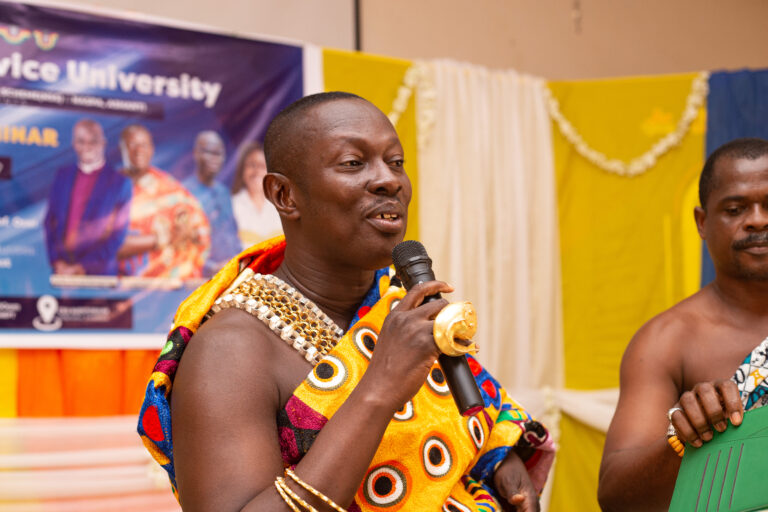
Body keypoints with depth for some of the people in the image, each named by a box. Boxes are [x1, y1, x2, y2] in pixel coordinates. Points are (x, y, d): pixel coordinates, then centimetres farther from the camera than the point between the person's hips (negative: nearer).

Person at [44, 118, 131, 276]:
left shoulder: (120, 183, -3)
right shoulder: (63, 176, 9)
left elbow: (117, 235, -6)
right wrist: (57, 262, -5)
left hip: (99, 274, -3)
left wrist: (84, 267, -11)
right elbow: (50, 223, 7)